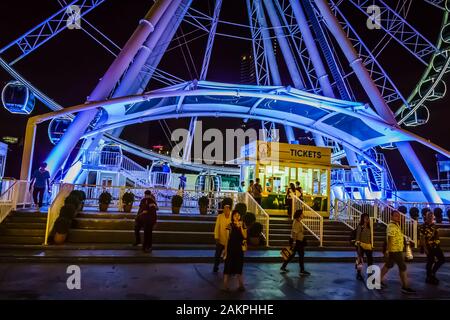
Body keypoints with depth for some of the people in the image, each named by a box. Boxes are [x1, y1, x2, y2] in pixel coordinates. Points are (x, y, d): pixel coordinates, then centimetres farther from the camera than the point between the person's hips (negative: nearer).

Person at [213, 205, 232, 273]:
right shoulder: (220, 216, -7)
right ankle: (215, 267, 28)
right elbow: (217, 227, -4)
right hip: (220, 240, 0)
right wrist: (216, 238, -6)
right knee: (217, 254, 10)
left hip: (229, 241, 0)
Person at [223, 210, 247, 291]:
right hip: (231, 248, -3)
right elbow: (227, 238, -3)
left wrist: (241, 227, -15)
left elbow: (245, 236, -5)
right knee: (228, 265, 1)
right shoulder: (230, 225, -5)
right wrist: (225, 250, -4)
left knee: (239, 266, 12)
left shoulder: (243, 225, 4)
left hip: (239, 248, 3)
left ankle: (241, 285, 22)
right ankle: (225, 285, 7)